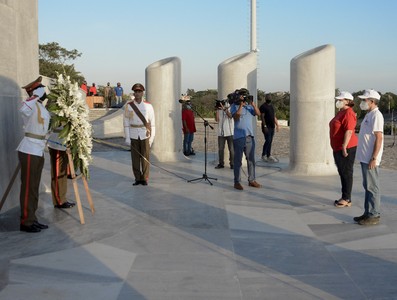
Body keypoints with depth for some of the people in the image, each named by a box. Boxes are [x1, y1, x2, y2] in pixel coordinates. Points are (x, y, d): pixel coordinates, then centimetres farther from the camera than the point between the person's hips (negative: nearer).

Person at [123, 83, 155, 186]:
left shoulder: (148, 106, -2)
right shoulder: (129, 106, 0)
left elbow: (152, 123, -1)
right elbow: (126, 123, 1)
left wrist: (152, 137, -6)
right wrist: (127, 138, -5)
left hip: (145, 135, -1)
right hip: (133, 136, 1)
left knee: (145, 158, 1)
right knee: (135, 158, 4)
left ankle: (145, 179, 10)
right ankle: (138, 179, 14)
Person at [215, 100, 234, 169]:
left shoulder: (230, 108, 0)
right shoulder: (219, 110, 10)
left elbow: (230, 116, -21)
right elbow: (217, 119, -1)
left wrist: (224, 109, -33)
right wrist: (217, 110, -7)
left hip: (230, 132, -4)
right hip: (221, 133, 4)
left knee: (231, 149, -1)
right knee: (220, 149, 5)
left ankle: (232, 164, 5)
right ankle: (221, 164, 12)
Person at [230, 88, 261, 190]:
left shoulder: (249, 106, 11)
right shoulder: (234, 106, 0)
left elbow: (258, 113, -2)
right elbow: (236, 117, -17)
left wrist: (253, 103, -10)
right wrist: (241, 105, -17)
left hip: (250, 137, 5)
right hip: (239, 137, -5)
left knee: (251, 160, 10)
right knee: (238, 161, 0)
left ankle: (251, 180, 19)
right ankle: (237, 182, 5)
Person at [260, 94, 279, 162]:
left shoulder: (271, 106, 18)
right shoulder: (263, 106, -6)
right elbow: (262, 117, -13)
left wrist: (276, 124, 15)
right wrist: (264, 126, -19)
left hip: (272, 126, 8)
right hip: (267, 127, -8)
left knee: (270, 141, 8)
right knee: (268, 141, -12)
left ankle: (269, 156, 12)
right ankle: (263, 155, -3)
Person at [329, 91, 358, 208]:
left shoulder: (348, 113, -16)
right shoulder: (341, 112, 16)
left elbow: (349, 131, -23)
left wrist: (344, 147, -25)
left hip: (346, 148, -10)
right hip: (338, 148, 10)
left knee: (346, 173, -3)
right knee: (342, 173, 14)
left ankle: (347, 199, 4)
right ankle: (345, 198, 22)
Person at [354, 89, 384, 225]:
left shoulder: (376, 116, -14)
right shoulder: (369, 115, 16)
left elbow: (379, 138, -20)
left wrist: (374, 158, -23)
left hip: (370, 159, -10)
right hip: (364, 158, 10)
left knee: (372, 187, -4)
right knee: (367, 187, 14)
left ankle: (374, 216, 3)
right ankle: (368, 213, 22)